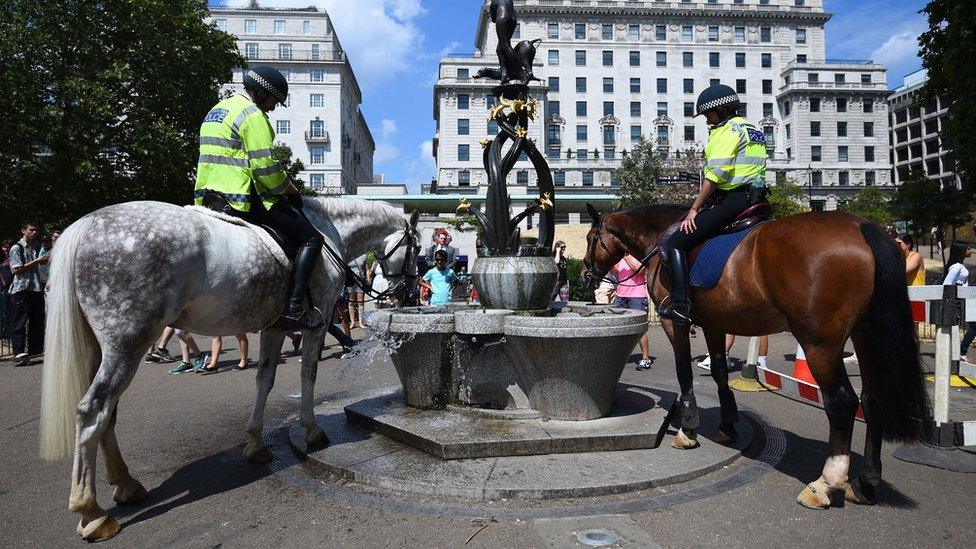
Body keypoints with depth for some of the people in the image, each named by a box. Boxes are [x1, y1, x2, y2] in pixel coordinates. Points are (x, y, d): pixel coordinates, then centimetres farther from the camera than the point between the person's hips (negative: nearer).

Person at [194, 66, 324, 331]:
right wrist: (288, 188, 0)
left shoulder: (216, 110, 22)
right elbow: (265, 167, -18)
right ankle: (293, 309, -16)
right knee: (311, 238, -6)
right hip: (242, 200, -10)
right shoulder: (253, 114, -9)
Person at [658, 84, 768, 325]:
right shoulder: (752, 130, 24)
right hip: (755, 200, 10)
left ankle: (679, 305, -21)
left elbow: (715, 174, -16)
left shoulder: (728, 129, -6)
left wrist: (694, 209, -12)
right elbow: (746, 170, 20)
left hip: (730, 200, -10)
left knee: (676, 243, -12)